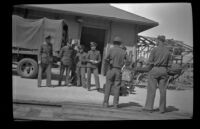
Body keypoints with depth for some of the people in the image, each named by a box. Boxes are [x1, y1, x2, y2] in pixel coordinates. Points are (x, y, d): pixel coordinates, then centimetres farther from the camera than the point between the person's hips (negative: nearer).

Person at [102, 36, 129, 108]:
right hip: (119, 71, 2)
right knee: (117, 87, 5)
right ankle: (115, 104, 6)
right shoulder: (123, 52, 4)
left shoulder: (111, 49, -5)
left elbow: (106, 59, -10)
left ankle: (105, 103, 4)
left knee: (108, 86, 4)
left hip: (111, 69, -2)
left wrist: (110, 62, 9)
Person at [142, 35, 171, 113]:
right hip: (164, 71, 4)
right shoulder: (168, 51, 6)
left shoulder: (154, 50, -6)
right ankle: (162, 108, 10)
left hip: (154, 70, -4)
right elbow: (168, 63, 9)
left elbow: (150, 62, -8)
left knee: (151, 89, -1)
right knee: (162, 90, 6)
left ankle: (149, 107, -1)